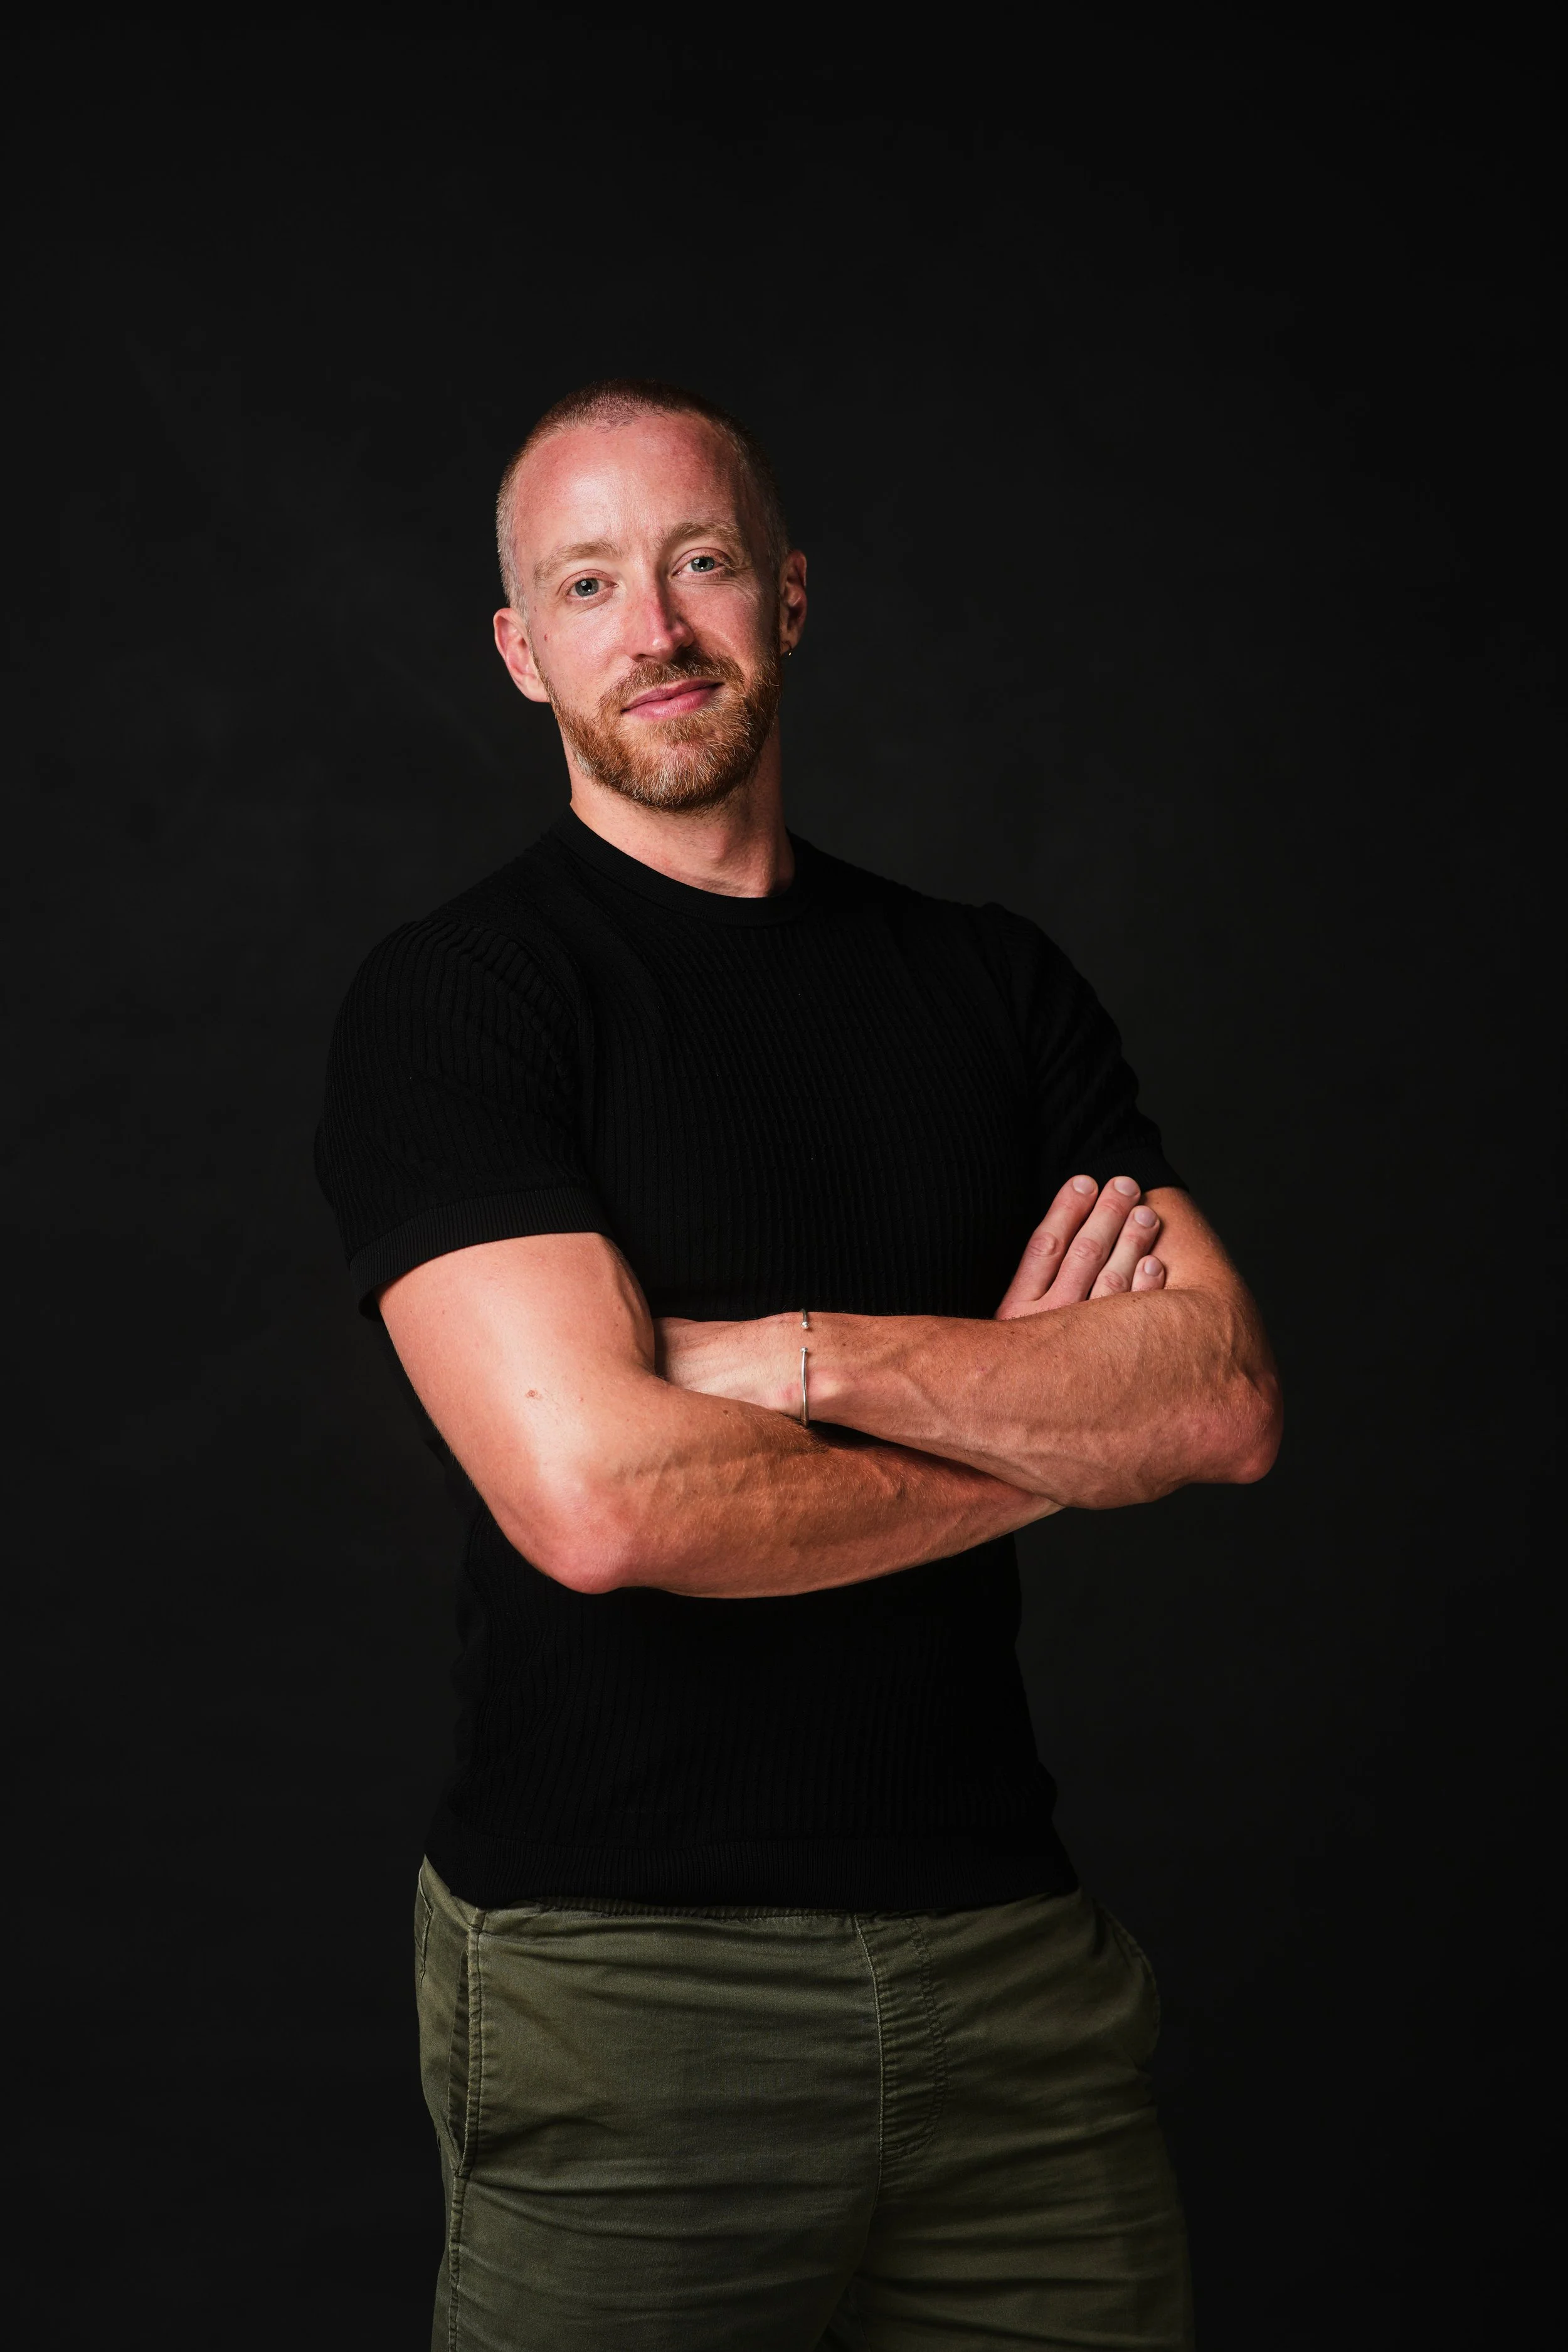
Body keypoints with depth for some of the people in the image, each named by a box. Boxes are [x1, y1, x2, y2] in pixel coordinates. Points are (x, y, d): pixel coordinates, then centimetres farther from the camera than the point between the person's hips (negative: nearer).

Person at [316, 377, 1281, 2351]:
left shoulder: (992, 984, 9)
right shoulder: (455, 1000, -5)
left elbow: (1228, 1400, -3)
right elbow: (601, 1498, -19)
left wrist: (803, 1356, -15)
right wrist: (1040, 1431, -6)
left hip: (1008, 1943, 4)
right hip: (619, 1963, -3)